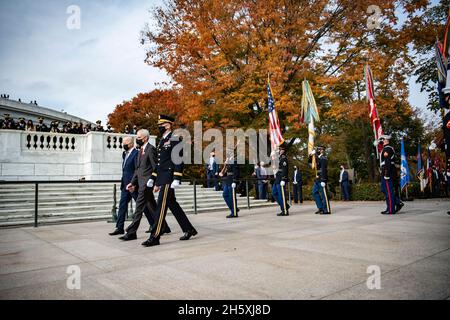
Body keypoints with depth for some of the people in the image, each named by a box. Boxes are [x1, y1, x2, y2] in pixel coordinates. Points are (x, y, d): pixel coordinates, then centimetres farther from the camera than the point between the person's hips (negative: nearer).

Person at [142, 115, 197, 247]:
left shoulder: (174, 138, -8)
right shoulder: (162, 141, 19)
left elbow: (178, 160, -16)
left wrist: (176, 179, -22)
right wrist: (154, 180, 20)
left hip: (169, 178, -9)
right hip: (162, 179, 9)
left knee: (161, 206, -8)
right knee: (172, 204, 12)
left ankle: (155, 237, -4)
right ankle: (189, 229, 22)